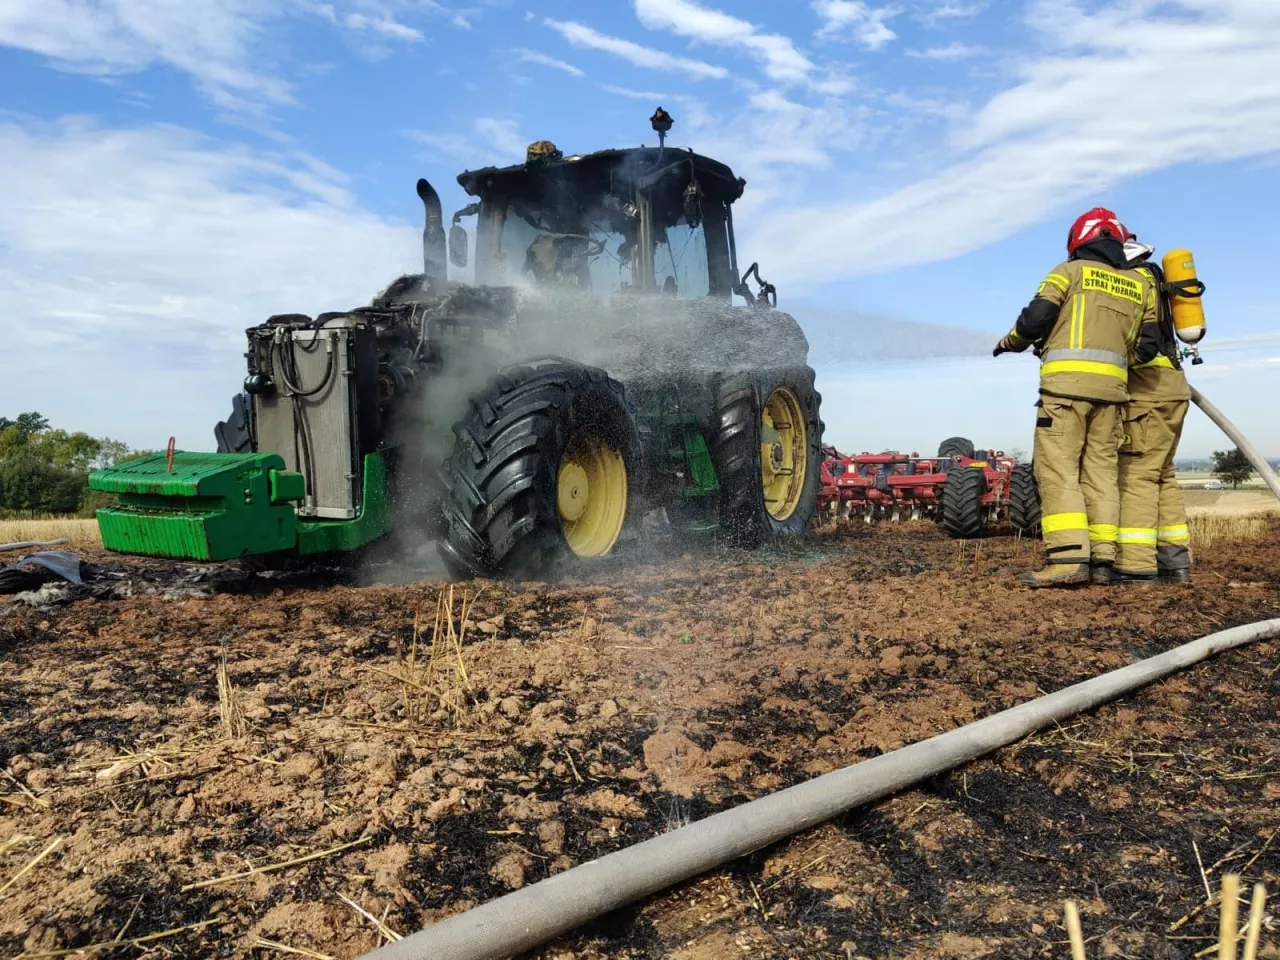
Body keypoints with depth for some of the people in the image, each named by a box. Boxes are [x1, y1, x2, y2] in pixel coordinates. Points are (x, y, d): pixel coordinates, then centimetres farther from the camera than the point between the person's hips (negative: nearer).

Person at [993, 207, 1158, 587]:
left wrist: (1010, 342, 12)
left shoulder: (1071, 270, 5)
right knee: (1101, 470, 8)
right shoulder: (1140, 284, 19)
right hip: (1111, 384, 5)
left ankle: (1068, 558, -17)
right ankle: (1103, 559, 4)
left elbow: (1037, 316, -6)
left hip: (1068, 381, -5)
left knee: (1057, 467, -8)